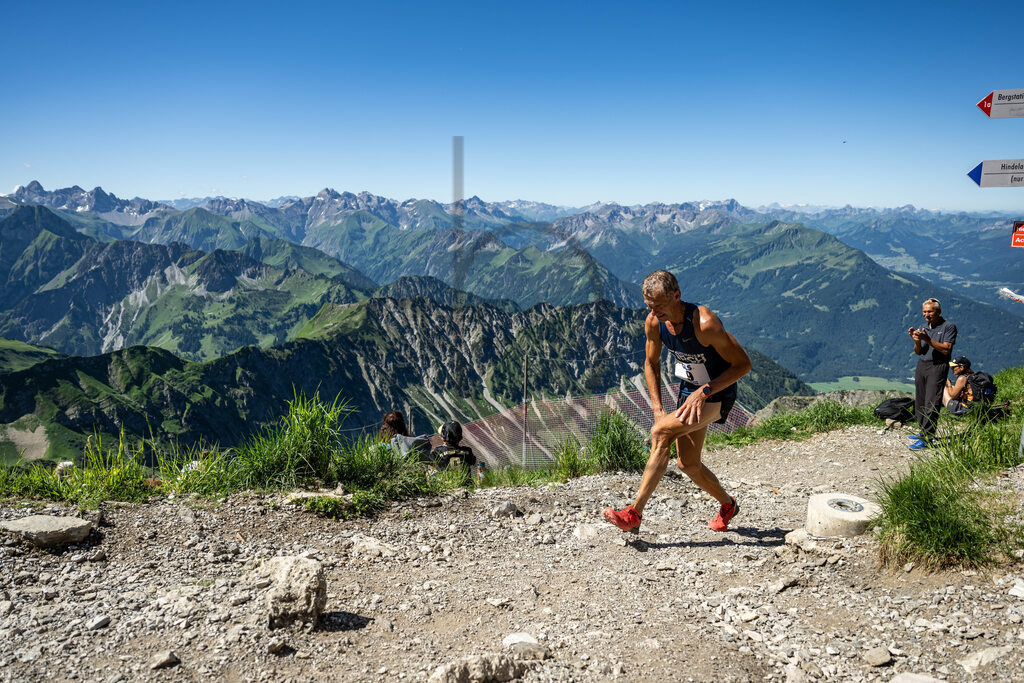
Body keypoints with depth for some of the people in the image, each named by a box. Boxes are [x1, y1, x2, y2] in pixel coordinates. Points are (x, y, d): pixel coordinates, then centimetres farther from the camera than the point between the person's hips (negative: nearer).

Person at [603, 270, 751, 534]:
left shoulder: (705, 323, -30)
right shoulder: (654, 323, -10)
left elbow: (743, 364, -21)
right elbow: (651, 363, 7)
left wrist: (704, 392, -28)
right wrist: (657, 408, -2)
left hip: (718, 395, -7)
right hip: (688, 390, 7)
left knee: (661, 432, -25)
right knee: (689, 464, 9)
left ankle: (634, 514, -22)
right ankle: (727, 505, 38)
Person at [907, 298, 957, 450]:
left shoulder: (948, 327, -5)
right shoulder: (924, 327, 15)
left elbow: (946, 350, -15)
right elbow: (918, 352, 12)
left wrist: (928, 339, -23)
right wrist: (917, 341, -9)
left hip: (938, 367, -7)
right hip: (921, 365, 7)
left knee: (931, 403, -10)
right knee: (920, 402, 8)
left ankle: (926, 439, -10)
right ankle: (923, 432, 19)